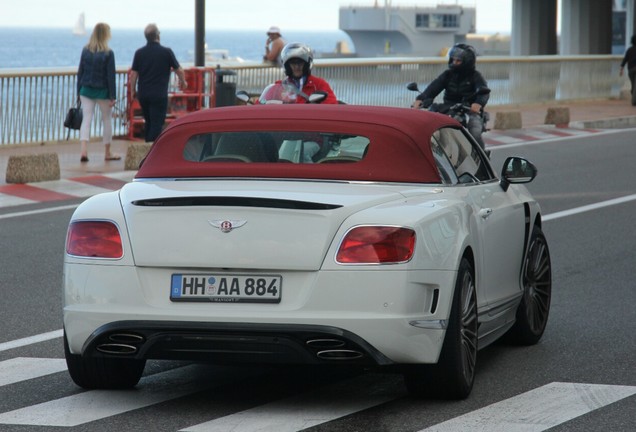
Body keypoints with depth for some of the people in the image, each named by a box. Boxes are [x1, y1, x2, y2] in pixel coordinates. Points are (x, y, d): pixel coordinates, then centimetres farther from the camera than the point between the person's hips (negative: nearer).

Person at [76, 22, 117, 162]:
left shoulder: (85, 50, 0)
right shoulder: (108, 53, -12)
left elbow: (80, 72, 4)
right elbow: (110, 76, -10)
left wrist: (79, 91, 12)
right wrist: (112, 96, -6)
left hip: (86, 91, 3)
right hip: (102, 91, -3)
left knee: (86, 119, 0)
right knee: (107, 120, 13)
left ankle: (83, 150, -18)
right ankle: (107, 153, 21)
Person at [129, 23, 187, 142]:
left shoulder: (139, 53, 2)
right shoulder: (166, 52, -7)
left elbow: (133, 74, 2)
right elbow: (179, 70, 1)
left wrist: (133, 90, 14)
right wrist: (183, 82, 20)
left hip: (143, 94, 4)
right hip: (159, 95, -4)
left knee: (148, 123, 19)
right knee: (157, 124, -3)